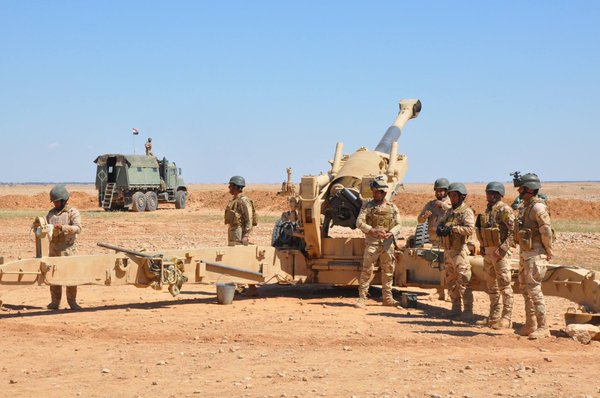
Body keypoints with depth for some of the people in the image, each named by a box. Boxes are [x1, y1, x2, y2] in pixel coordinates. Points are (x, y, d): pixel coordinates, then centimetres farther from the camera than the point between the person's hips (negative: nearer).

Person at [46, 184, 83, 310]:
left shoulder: (72, 212, -2)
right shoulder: (51, 213, 14)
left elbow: (78, 228, -13)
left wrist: (63, 227, -24)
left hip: (68, 249, -5)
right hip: (53, 249, 5)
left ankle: (72, 301, 5)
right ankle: (55, 301, 12)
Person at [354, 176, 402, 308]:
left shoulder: (392, 207, 12)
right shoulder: (367, 206, 5)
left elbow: (398, 225, 10)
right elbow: (359, 222, -4)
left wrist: (391, 233, -10)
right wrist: (373, 230, -17)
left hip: (388, 243, 3)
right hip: (372, 242, -3)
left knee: (388, 271, 7)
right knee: (367, 270, -7)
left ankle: (387, 297, 15)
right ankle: (362, 297, -5)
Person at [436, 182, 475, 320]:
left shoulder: (466, 212, -8)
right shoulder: (449, 212, 18)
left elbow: (470, 229, -22)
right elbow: (440, 224, 16)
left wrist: (452, 229, -24)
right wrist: (440, 228, -7)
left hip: (459, 251, -9)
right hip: (447, 251, 9)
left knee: (463, 282, -10)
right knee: (450, 281, 13)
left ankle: (468, 311, -8)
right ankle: (456, 308, 22)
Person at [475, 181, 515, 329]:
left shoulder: (504, 210, -13)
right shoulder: (488, 209, 15)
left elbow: (513, 232, -20)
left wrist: (502, 249, -25)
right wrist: (482, 247, 14)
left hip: (500, 253, -9)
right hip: (488, 252, 9)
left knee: (504, 286, -5)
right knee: (491, 286, 14)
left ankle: (506, 319, -2)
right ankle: (494, 317, 21)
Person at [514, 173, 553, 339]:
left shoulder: (538, 207, -17)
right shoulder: (525, 206, 14)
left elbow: (546, 232, -21)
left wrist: (548, 252, -12)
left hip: (535, 253, -10)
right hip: (524, 252, 10)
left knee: (534, 289, -12)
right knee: (525, 288, 13)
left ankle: (543, 327, -9)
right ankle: (530, 325, 19)